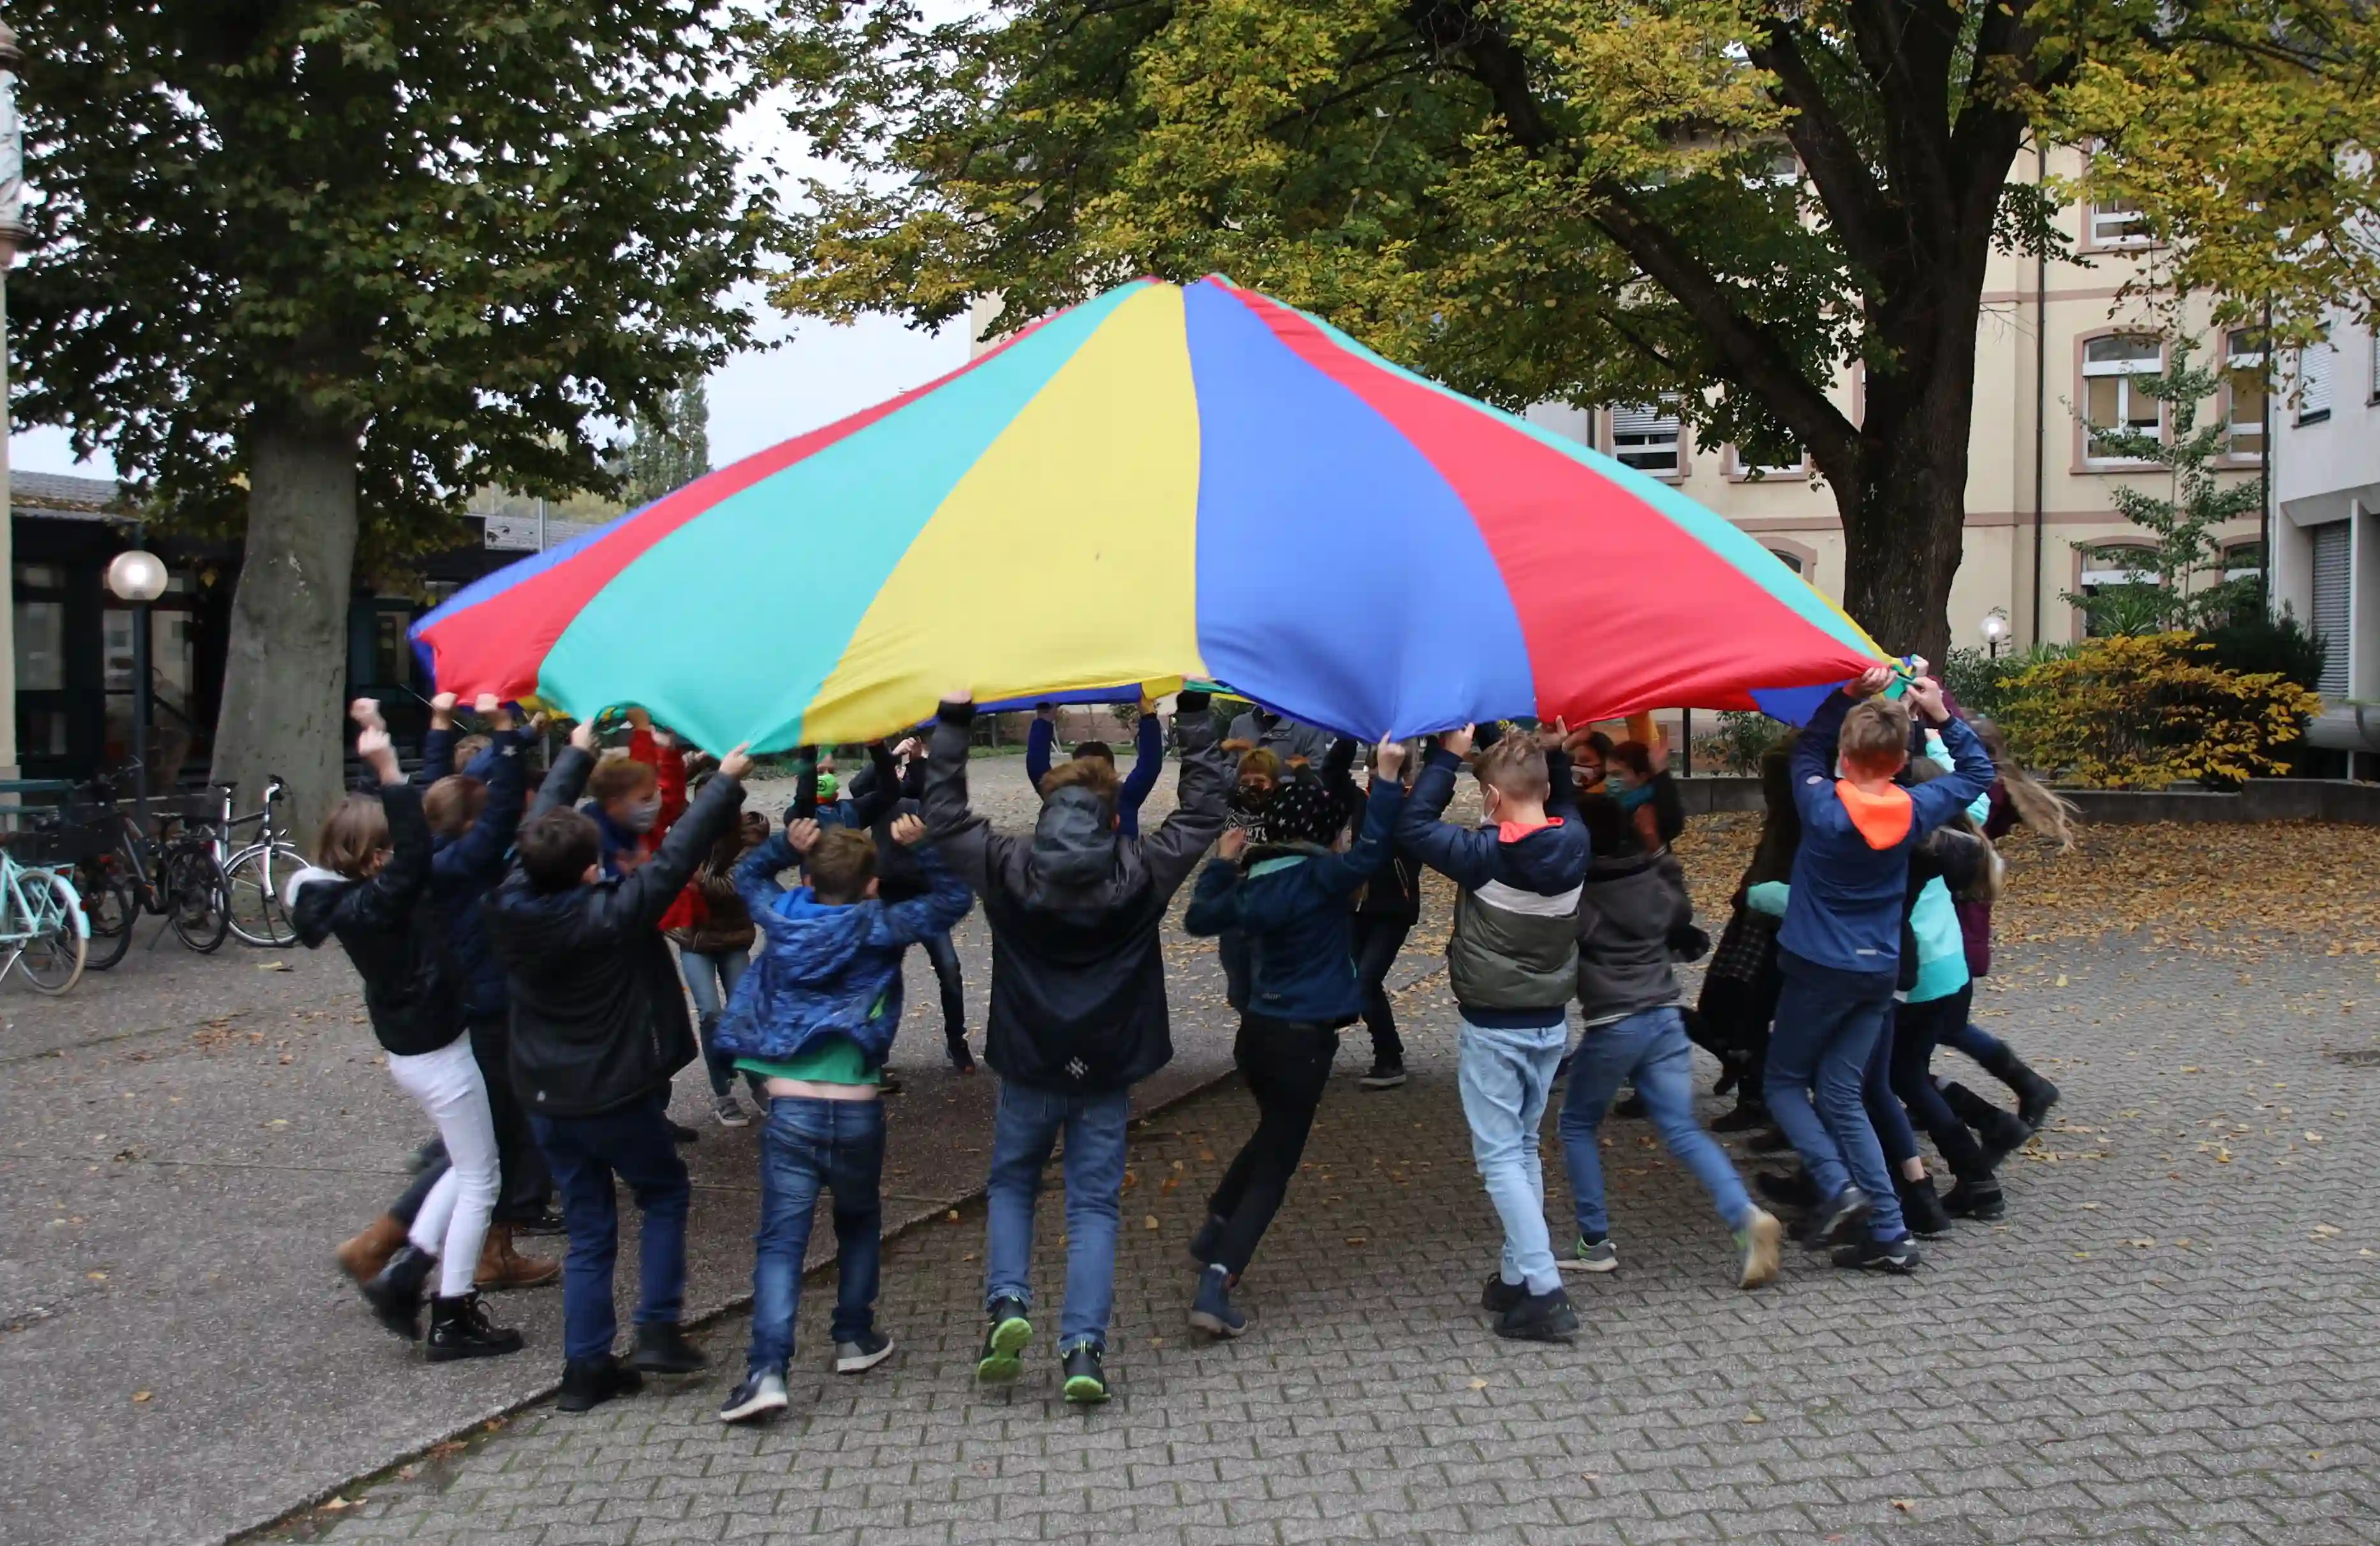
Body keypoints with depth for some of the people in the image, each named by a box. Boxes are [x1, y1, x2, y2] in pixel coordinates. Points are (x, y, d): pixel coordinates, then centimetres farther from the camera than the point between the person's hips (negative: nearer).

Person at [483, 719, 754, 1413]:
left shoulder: (511, 906, -9)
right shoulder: (609, 916, -24)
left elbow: (540, 823, 5)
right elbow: (675, 857, -18)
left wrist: (578, 753, 17)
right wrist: (725, 783, -7)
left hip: (545, 1097, 5)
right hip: (616, 1095, -5)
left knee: (588, 1232, 15)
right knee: (665, 1194, 19)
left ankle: (586, 1368, 15)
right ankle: (658, 1329, 11)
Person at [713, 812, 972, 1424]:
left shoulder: (783, 918, 5)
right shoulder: (879, 927, -1)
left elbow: (747, 876, 26)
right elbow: (954, 899, 6)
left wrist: (786, 843, 9)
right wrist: (920, 847, -4)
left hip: (790, 1109, 1)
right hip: (856, 1110, 0)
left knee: (781, 1241, -3)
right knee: (859, 1223, 24)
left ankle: (767, 1370, -15)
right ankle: (855, 1339, 30)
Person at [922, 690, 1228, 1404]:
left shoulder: (1008, 871, -9)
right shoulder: (1141, 874, -9)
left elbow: (944, 815, 3)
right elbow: (1203, 811, 2)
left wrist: (953, 721, 5)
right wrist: (1194, 715, 7)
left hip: (1029, 1069, 0)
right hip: (1107, 1073, 0)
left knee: (1010, 1185, 21)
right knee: (1094, 1205, 7)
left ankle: (1006, 1302, 2)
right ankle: (1084, 1346, -2)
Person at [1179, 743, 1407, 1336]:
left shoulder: (1253, 881, 4)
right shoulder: (1319, 878, -15)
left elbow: (1199, 918, 16)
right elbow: (1369, 851, -31)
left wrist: (1222, 862, 21)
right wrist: (1387, 779, -32)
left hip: (1257, 1032, 7)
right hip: (1302, 1041, -7)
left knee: (1275, 1133, 32)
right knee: (1274, 1168, 1)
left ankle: (1213, 1234, 38)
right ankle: (1215, 1285, -9)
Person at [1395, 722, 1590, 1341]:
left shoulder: (1485, 854, -20)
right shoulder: (1573, 845, -4)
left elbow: (1413, 827, -11)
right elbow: (1564, 811, 21)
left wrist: (1447, 756, -9)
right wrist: (1556, 755, 11)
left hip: (1492, 1029, -6)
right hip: (1551, 1023, 6)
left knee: (1500, 1157, -1)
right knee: (1523, 1149, 18)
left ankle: (1544, 1291, -7)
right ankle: (1516, 1278, 24)